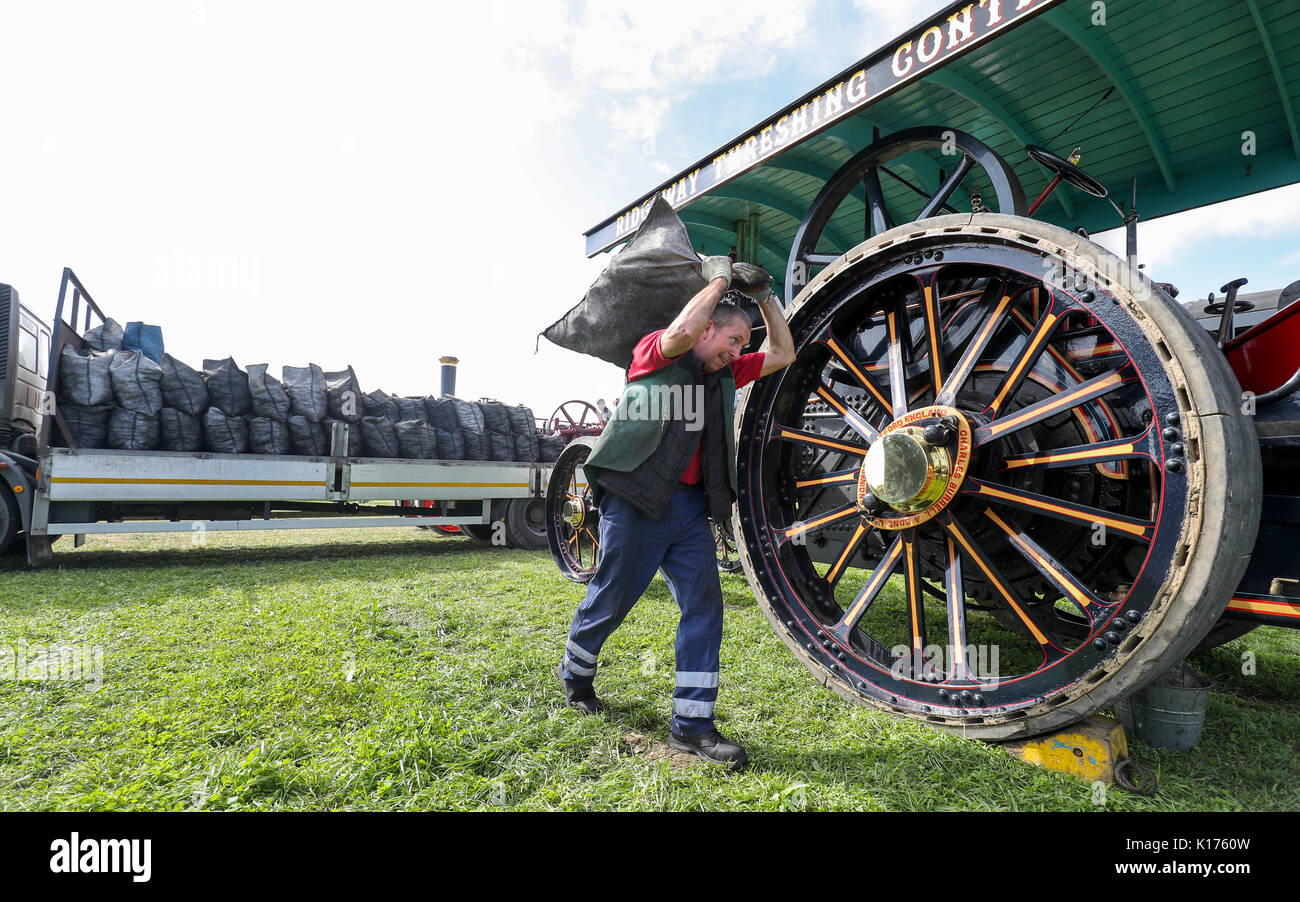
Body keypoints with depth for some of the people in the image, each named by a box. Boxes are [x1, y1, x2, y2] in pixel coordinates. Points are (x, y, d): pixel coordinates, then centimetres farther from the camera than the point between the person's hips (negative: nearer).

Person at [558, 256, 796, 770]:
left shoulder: (723, 376, 17)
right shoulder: (655, 353, -2)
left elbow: (783, 354, 22)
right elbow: (682, 331, -24)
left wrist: (764, 296, 16)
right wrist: (718, 279, -10)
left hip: (690, 505, 7)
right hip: (636, 502, -6)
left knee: (703, 606, -1)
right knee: (610, 600, 8)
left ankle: (692, 725, 7)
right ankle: (575, 674, 37)